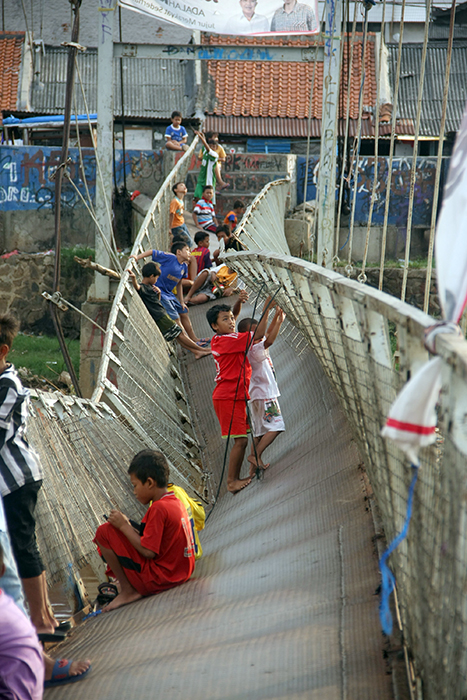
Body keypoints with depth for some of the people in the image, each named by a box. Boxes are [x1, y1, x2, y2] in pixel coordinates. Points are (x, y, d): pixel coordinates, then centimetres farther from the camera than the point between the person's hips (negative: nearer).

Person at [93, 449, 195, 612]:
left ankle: (127, 590, -2)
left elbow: (148, 551, -21)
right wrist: (127, 525, 9)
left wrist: (123, 526, -11)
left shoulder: (159, 508, -19)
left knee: (104, 532, -8)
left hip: (157, 578, -10)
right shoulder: (177, 502, 10)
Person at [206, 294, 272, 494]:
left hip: (234, 396, 10)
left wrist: (239, 301, 3)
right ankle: (231, 481, 0)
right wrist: (266, 308, -14)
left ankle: (235, 479, 19)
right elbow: (258, 334, -19)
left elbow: (233, 314, 23)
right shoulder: (229, 341, -16)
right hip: (229, 397, -10)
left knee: (241, 439, 14)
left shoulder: (219, 339, 10)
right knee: (240, 440, -7)